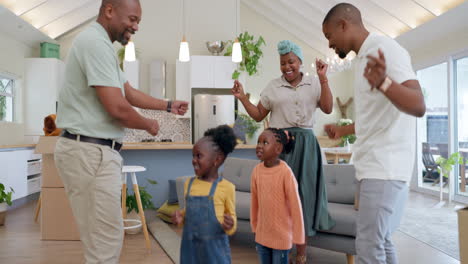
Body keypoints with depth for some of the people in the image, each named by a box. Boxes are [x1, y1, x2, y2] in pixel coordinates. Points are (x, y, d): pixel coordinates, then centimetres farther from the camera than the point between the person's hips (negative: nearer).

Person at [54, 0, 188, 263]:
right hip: (90, 151, -11)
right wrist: (149, 125, -3)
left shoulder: (98, 43, 18)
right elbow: (117, 108, -22)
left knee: (103, 238, 19)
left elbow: (130, 93, 24)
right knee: (106, 241, -2)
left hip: (95, 150, 11)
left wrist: (168, 105, 27)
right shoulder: (96, 42, -16)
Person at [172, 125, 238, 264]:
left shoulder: (226, 187, -13)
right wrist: (180, 217, -4)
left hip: (214, 247, -4)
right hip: (190, 246, 4)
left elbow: (231, 216, -1)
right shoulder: (189, 183, 2)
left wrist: (230, 225, -22)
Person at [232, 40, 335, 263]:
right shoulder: (273, 87, 9)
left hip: (305, 144, 1)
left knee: (304, 191, 4)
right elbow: (258, 116, 9)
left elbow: (328, 108, -2)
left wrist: (323, 79, -8)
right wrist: (242, 98, -3)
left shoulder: (314, 84, 9)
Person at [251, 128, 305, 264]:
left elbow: (295, 206, -17)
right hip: (262, 234, 5)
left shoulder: (285, 172, -22)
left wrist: (298, 239, -12)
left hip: (281, 235, -5)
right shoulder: (257, 170, -6)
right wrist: (254, 226, 14)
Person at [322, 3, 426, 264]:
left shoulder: (385, 48, -12)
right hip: (377, 164, 10)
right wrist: (343, 130, 34)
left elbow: (418, 106, -23)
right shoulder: (364, 56, 16)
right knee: (380, 241, 16)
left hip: (385, 165, -10)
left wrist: (384, 82, -40)